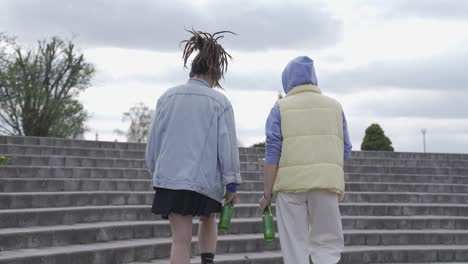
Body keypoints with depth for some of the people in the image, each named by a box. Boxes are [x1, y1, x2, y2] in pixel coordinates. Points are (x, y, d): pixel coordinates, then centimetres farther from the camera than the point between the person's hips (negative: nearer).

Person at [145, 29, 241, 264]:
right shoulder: (219, 101, -4)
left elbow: (154, 139, 8)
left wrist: (155, 171, 21)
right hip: (206, 178, -1)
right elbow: (227, 144, -6)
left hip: (171, 176, 1)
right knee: (208, 219, 28)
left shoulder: (168, 97, 5)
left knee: (181, 240, 2)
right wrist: (232, 183, 0)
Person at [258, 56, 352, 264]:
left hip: (291, 183, -1)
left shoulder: (281, 108, 4)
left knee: (295, 247, 5)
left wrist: (267, 192, -1)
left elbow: (273, 151, -4)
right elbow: (345, 151, 11)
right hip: (325, 183, 1)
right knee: (327, 244, 7)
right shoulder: (334, 106, 12)